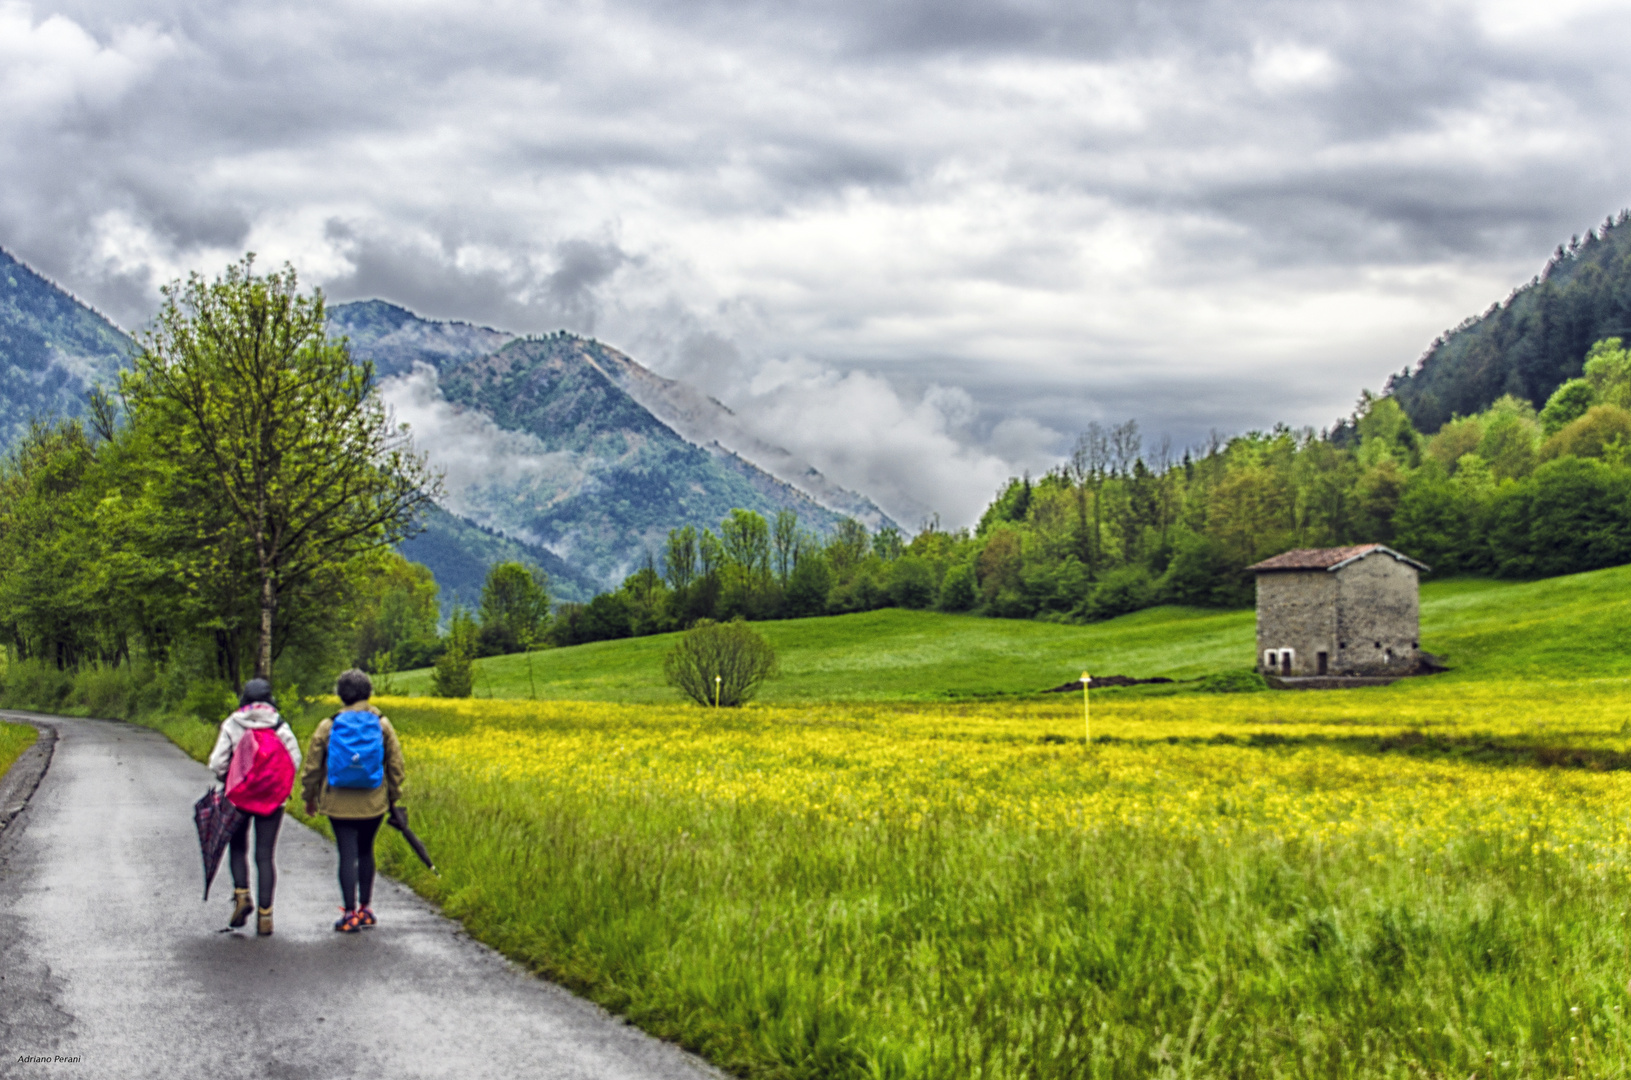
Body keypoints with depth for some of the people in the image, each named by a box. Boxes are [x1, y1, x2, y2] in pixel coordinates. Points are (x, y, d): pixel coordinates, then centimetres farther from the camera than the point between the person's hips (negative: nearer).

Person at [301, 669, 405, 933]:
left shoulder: (328, 727, -4)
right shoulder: (382, 725, -1)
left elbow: (312, 765, 2)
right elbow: (395, 764, 4)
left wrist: (309, 797, 15)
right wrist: (394, 797, 15)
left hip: (339, 804, -2)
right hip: (373, 802, 2)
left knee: (348, 856, 1)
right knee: (365, 852, 17)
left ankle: (350, 915, 2)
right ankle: (365, 909, 22)